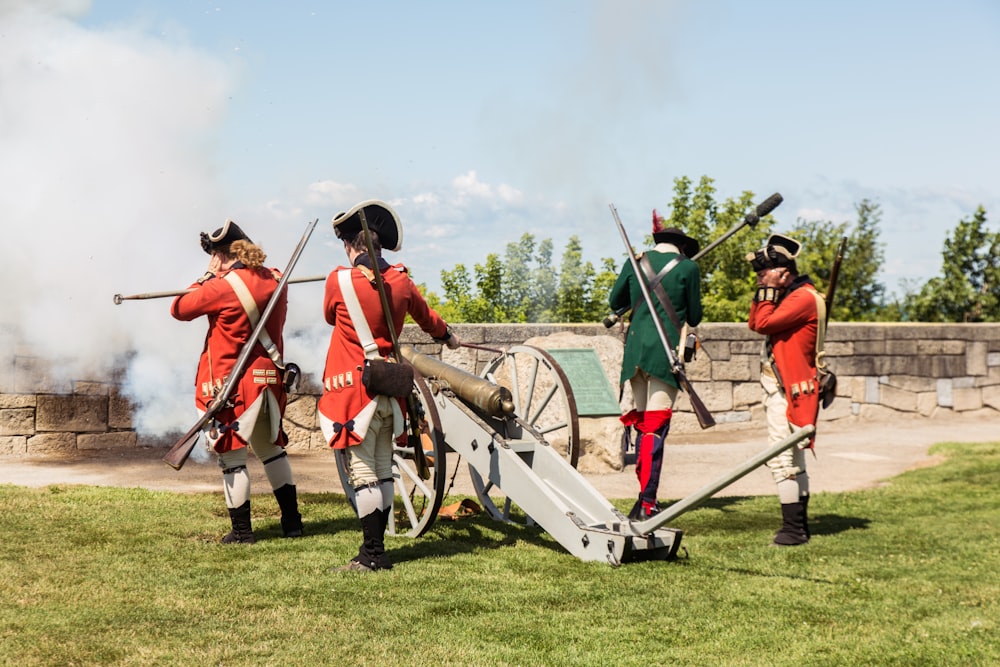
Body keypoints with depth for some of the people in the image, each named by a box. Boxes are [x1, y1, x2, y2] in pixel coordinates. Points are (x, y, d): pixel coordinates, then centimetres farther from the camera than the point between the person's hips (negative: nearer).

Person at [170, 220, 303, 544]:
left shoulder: (223, 287, -16)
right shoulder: (275, 280, 3)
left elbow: (179, 309, -6)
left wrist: (206, 279, 6)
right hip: (268, 380, 7)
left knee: (232, 458, 2)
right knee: (271, 448, 20)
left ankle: (242, 531, 5)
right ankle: (292, 521, 24)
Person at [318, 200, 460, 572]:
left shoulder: (339, 281, -11)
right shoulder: (400, 280, 4)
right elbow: (426, 316, 23)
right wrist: (447, 337, 45)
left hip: (354, 389, -6)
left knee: (362, 472, -5)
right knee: (382, 470, 11)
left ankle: (373, 554, -7)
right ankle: (376, 549, 17)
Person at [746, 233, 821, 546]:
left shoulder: (804, 297, -16)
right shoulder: (787, 295, 15)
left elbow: (764, 323, -24)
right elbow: (754, 324, 16)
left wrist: (768, 291, -14)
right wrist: (763, 293, 7)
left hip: (789, 393, -11)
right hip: (780, 390, 11)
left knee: (781, 459, -11)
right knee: (794, 460, 15)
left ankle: (793, 529, -9)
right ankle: (799, 525, 23)